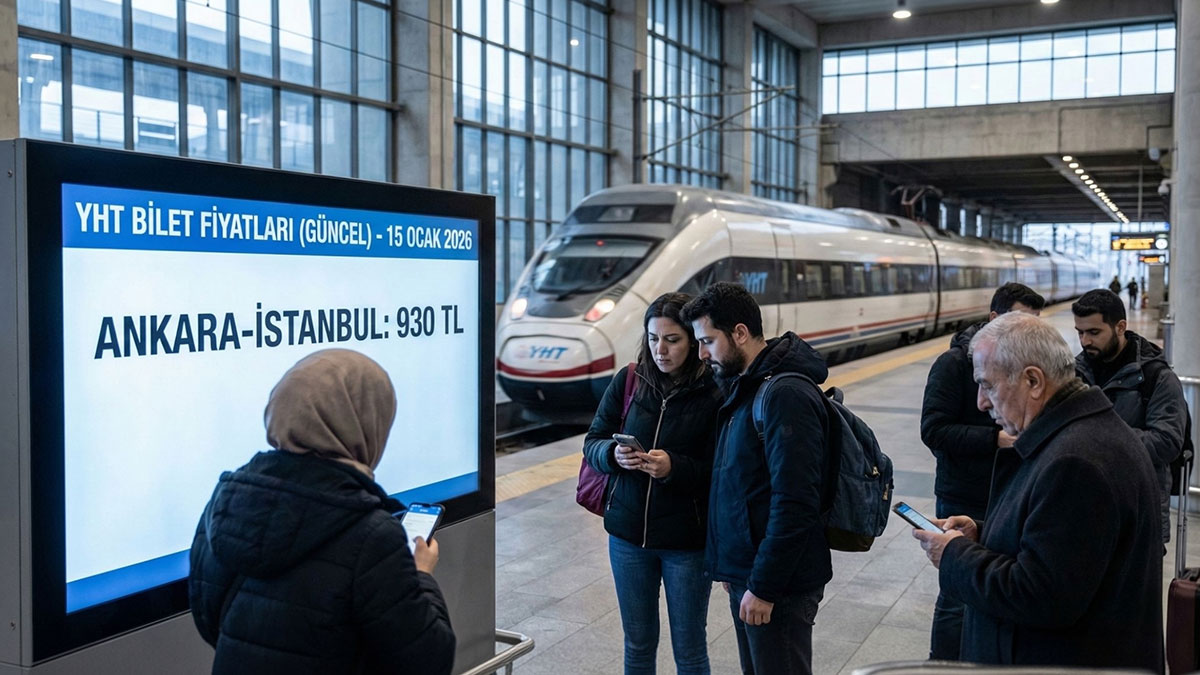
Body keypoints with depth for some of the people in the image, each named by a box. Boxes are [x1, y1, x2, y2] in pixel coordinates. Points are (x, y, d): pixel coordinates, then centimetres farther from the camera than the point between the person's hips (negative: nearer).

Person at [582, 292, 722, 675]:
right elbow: (592, 443, 3)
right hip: (628, 535, 3)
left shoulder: (714, 393, -12)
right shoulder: (628, 382, -2)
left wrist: (673, 467, -28)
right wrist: (614, 454, -19)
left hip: (687, 541, -3)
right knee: (638, 643, 18)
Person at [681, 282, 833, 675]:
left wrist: (763, 587, -21)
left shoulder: (786, 395, -19)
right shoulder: (745, 387, 11)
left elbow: (794, 504, -24)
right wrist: (732, 569, 17)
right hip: (744, 573, 9)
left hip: (777, 584, -9)